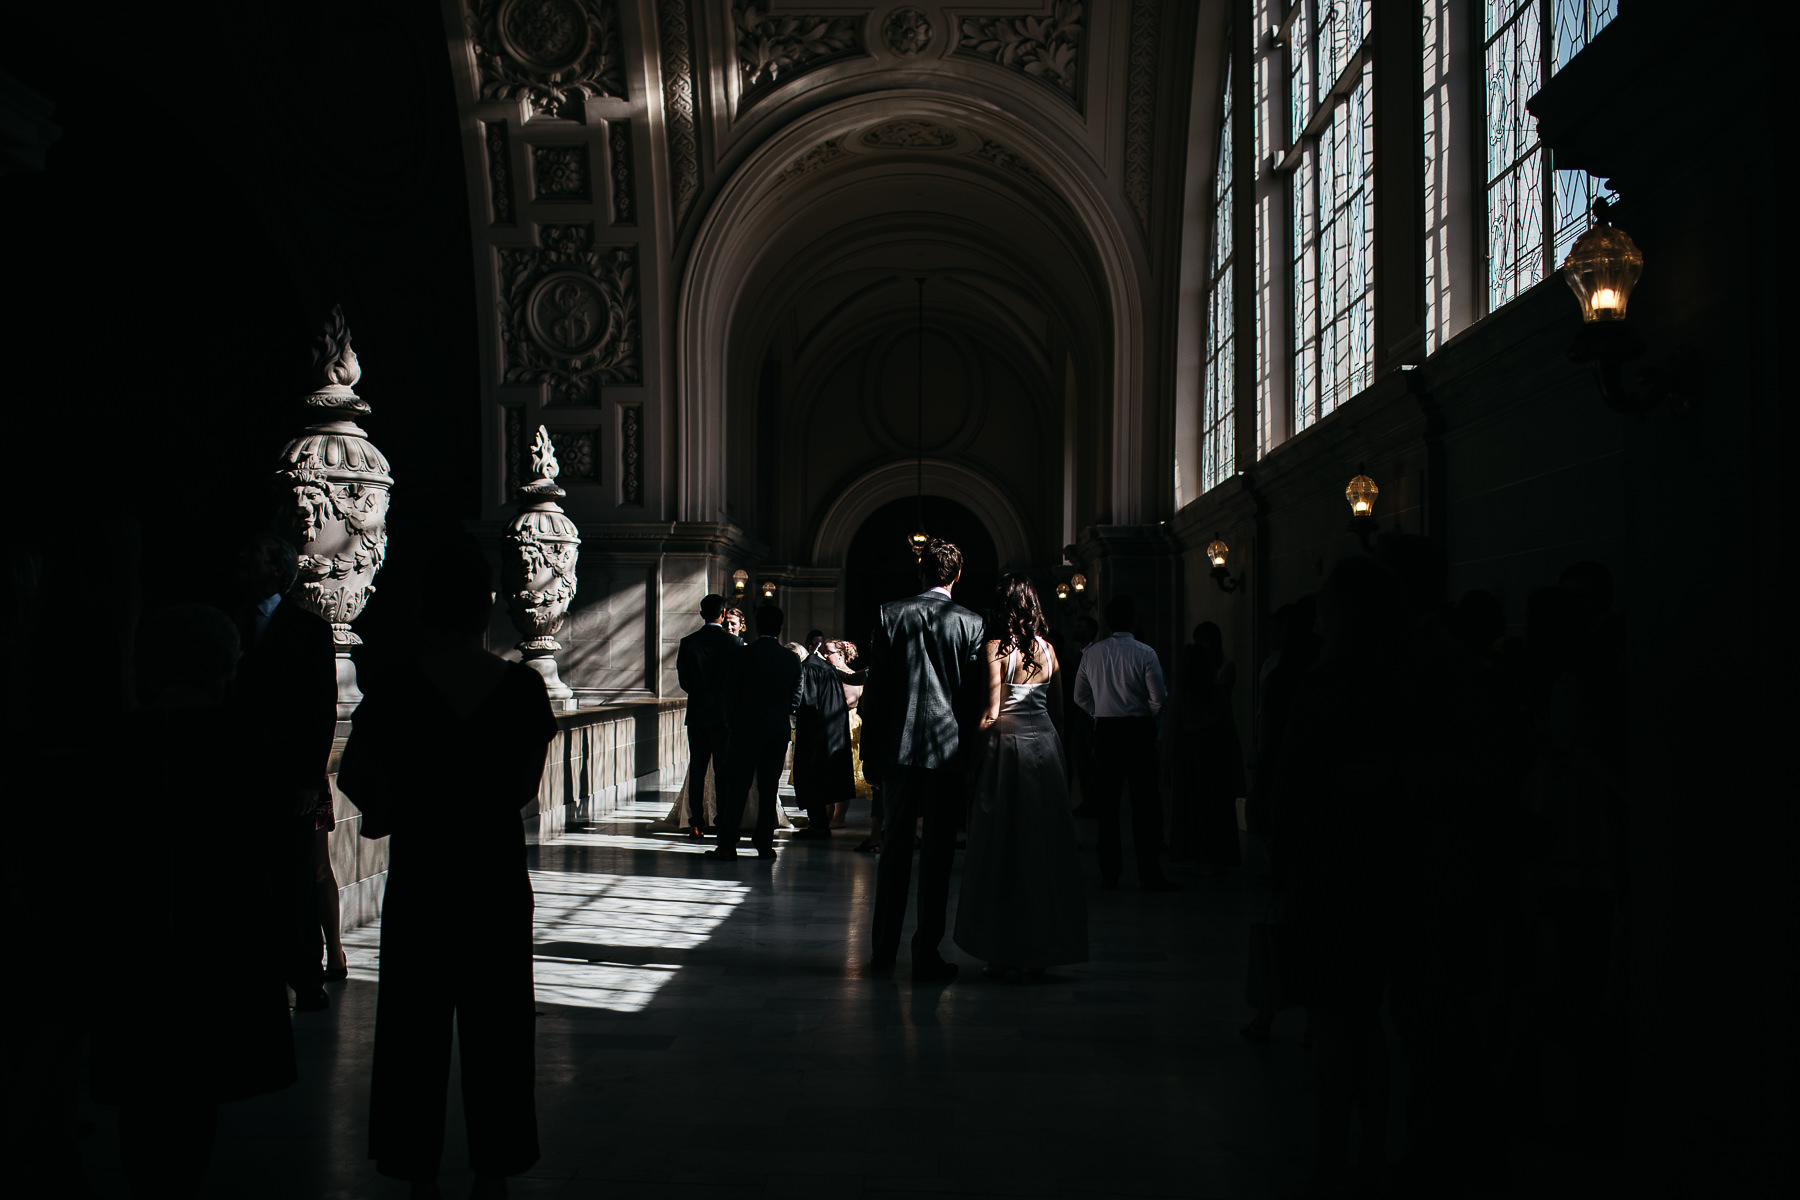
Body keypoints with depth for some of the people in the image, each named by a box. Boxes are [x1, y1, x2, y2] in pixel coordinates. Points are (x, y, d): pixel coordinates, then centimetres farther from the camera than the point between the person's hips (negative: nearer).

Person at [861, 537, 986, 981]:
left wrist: (872, 749, 7)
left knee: (894, 848, 13)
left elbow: (876, 689, 0)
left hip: (898, 746, 2)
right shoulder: (971, 623, -4)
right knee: (938, 853, 3)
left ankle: (884, 950, 19)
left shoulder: (890, 615, 0)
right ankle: (926, 956, 5)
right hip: (948, 749, -2)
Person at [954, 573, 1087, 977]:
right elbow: (1058, 710, 10)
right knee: (1044, 845, 9)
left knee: (1000, 847, 3)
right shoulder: (1048, 649, 7)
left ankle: (1003, 949, 5)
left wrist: (973, 757, -7)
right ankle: (1041, 949, 13)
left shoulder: (995, 648, -8)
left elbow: (991, 712, -13)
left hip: (1007, 744, -5)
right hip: (1045, 745, 5)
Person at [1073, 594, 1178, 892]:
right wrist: (1150, 720, 7)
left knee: (1107, 803, 8)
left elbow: (1080, 697, 10)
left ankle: (1109, 872, 11)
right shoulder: (1144, 654, -8)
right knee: (1144, 803, 0)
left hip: (1105, 731, 4)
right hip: (1138, 730, -4)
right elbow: (1158, 699, -11)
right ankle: (1149, 874, 0)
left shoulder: (1091, 653, 4)